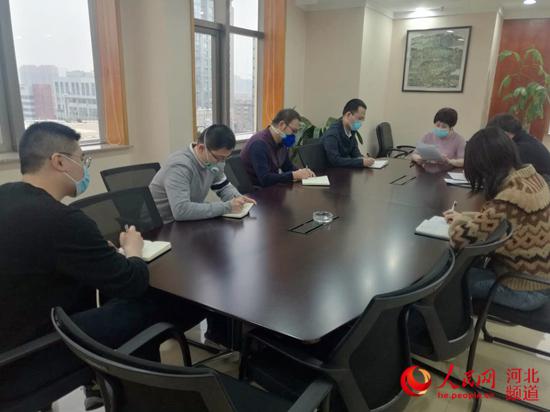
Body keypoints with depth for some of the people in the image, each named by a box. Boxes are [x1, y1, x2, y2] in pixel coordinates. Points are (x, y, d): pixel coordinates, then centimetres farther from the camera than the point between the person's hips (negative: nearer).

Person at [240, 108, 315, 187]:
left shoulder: (281, 142, 4)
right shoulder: (259, 143, -22)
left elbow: (288, 166, 16)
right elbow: (265, 179, -30)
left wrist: (300, 172, -4)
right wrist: (294, 175, -24)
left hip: (270, 187, 8)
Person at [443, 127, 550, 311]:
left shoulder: (511, 198, -34)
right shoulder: (531, 177, -6)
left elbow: (459, 237, -30)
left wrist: (459, 221, -8)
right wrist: (465, 217, 2)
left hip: (525, 290, -7)